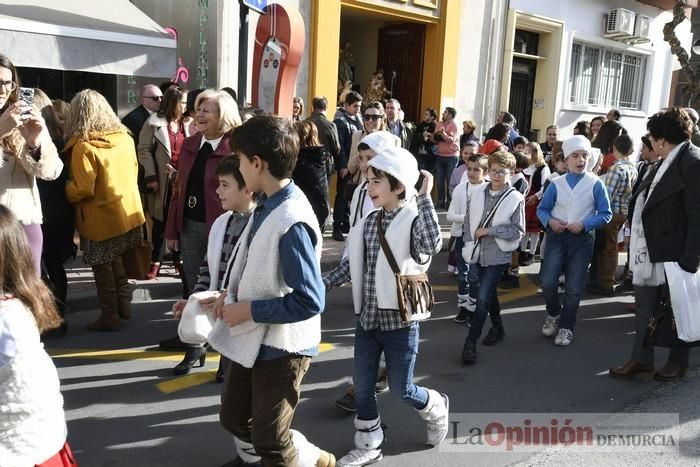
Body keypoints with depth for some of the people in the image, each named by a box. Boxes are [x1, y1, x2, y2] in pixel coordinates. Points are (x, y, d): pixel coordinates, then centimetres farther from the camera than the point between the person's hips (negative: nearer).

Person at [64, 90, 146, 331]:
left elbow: (82, 189, -20)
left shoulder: (83, 146, -21)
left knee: (103, 267, 8)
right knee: (116, 259, 22)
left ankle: (110, 316, 17)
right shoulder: (124, 137, -2)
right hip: (127, 210, 6)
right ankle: (123, 304, 30)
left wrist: (65, 192, -1)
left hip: (101, 217, -6)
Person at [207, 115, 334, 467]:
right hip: (251, 338, 9)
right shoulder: (267, 204, -1)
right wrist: (232, 296, -1)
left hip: (280, 346, -9)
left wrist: (248, 309, -21)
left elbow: (309, 301, -29)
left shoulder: (292, 223, -29)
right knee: (235, 419, 24)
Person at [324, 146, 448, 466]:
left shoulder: (415, 220, -14)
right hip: (367, 318, 6)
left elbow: (432, 245, -36)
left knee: (401, 389, 9)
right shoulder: (369, 221, 5)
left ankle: (436, 409, 40)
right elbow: (351, 264, 10)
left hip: (400, 320, -6)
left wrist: (424, 197, -32)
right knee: (362, 387, 12)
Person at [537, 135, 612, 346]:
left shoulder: (596, 184, -6)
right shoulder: (556, 184, 0)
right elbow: (542, 209, 7)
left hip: (582, 239, -1)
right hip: (557, 236, 1)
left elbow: (606, 214, -4)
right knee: (548, 282, -5)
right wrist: (550, 221, -13)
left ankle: (566, 327, 20)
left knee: (574, 288, 4)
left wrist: (584, 224, -16)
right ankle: (553, 314, 24)